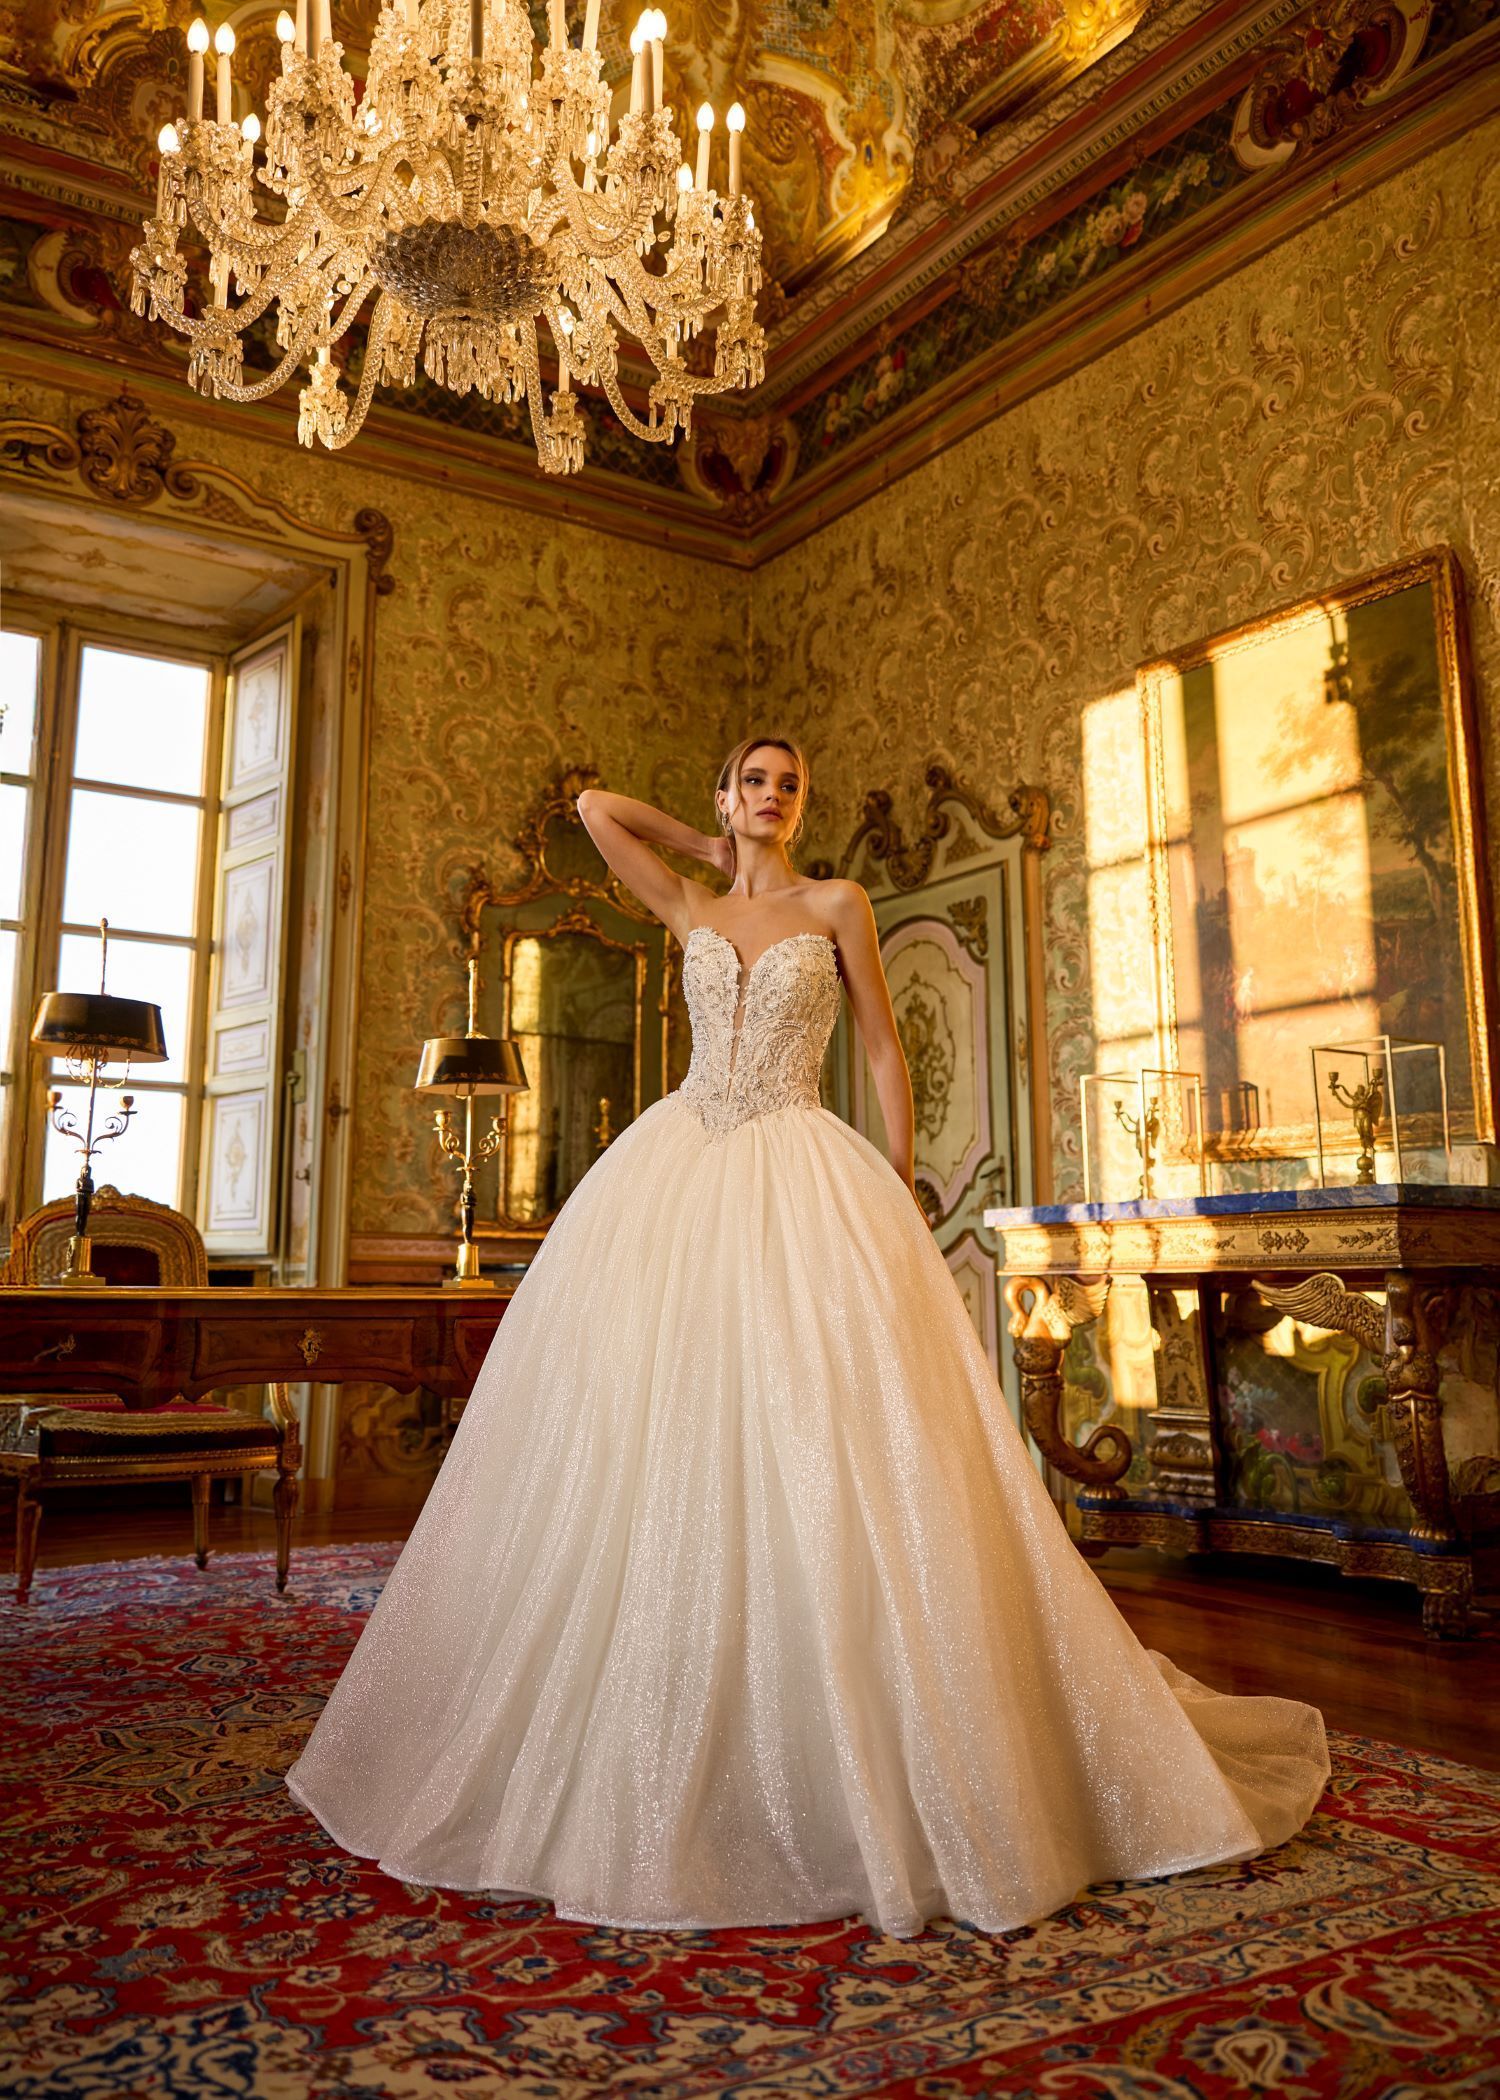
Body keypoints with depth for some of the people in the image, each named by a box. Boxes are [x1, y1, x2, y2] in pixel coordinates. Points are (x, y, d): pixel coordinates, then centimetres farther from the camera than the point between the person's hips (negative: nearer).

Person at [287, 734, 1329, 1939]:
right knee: (653, 1451, -1)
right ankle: (652, 1759, 11)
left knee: (818, 1453, -8)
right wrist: (715, 848, 23)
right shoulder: (690, 910, 15)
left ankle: (873, 1774, 3)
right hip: (679, 1177, 3)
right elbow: (596, 806, 20)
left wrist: (902, 1187, -1)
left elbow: (885, 1048, 6)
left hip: (802, 1184, -3)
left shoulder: (838, 907, 8)